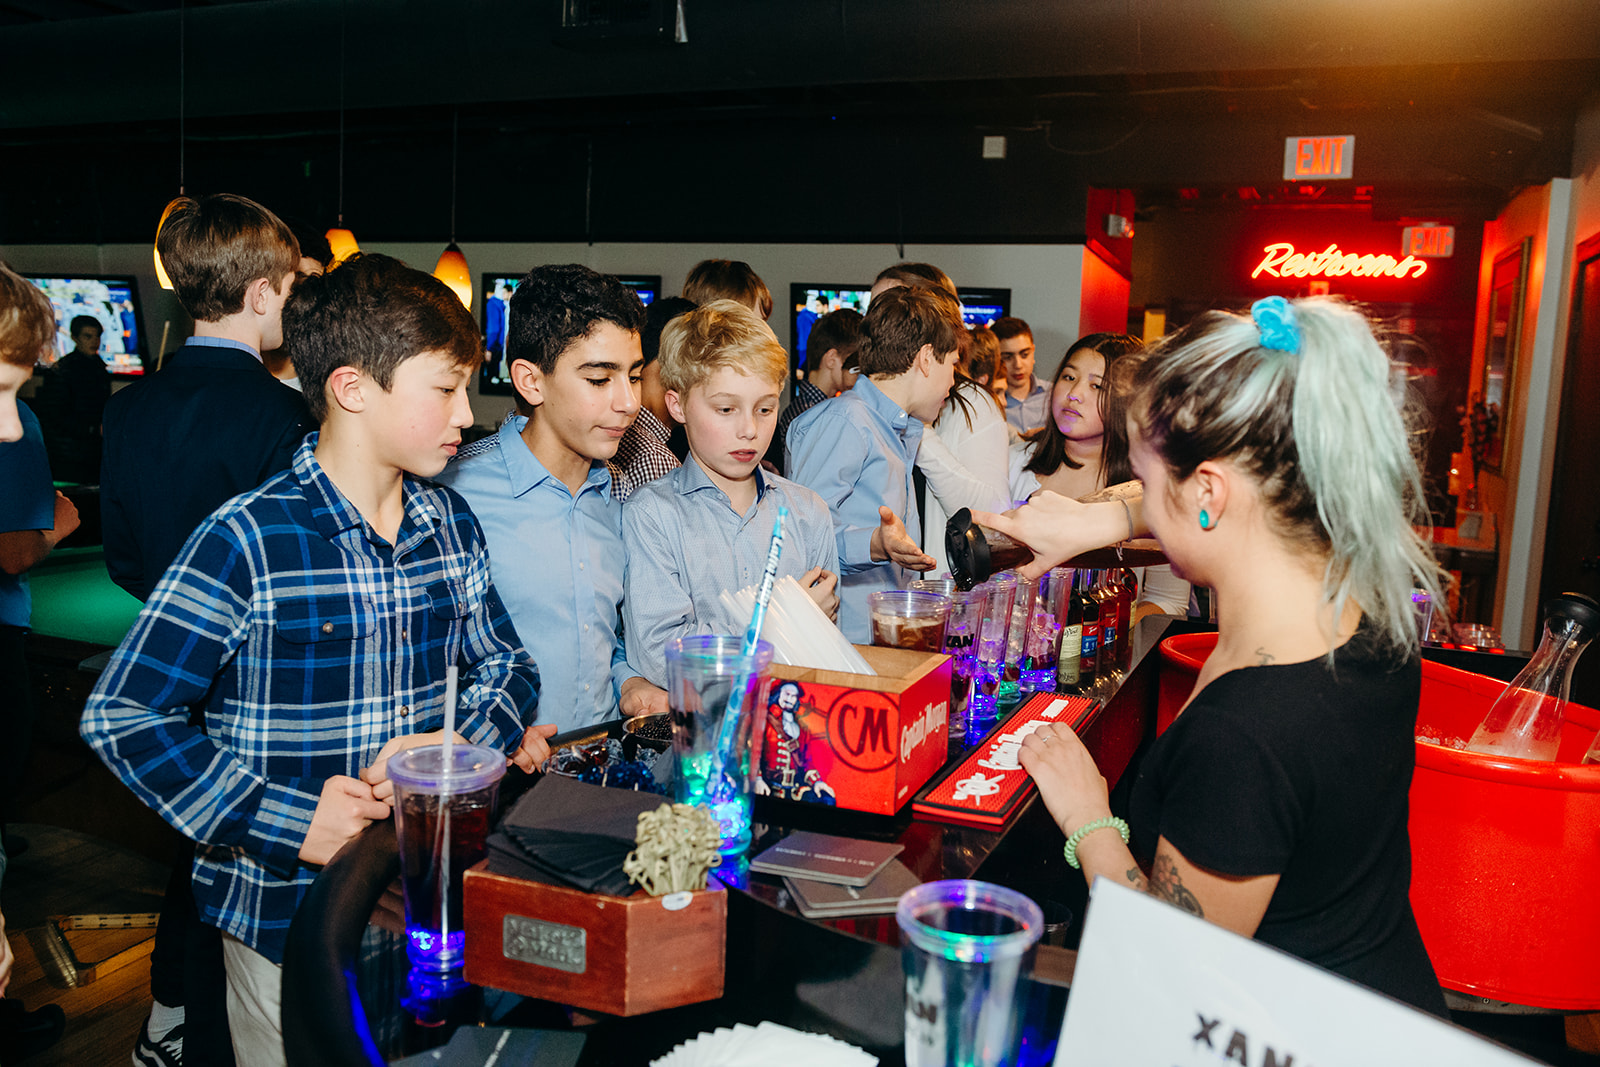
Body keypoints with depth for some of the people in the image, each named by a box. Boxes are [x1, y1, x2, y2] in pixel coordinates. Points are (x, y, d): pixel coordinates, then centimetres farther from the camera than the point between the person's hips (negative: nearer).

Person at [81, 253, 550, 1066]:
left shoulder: (450, 524, 0)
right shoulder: (249, 541, -18)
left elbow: (504, 663, 7)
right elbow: (121, 714, -16)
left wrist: (457, 747, -13)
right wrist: (280, 821, -22)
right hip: (284, 912, -5)